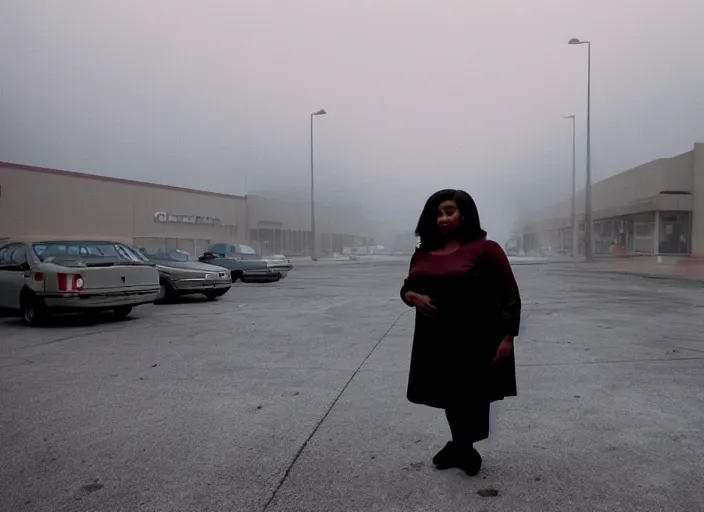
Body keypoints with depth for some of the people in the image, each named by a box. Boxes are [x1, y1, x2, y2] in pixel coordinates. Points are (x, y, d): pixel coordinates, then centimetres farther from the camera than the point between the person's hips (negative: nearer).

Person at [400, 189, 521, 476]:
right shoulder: (424, 253, 4)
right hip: (436, 340, 5)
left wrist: (508, 337, -14)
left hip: (476, 341, -5)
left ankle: (462, 448, 35)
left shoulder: (485, 249, -11)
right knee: (450, 397, 19)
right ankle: (462, 447, 42)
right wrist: (414, 297, -9)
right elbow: (406, 288, 14)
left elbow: (510, 296, -10)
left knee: (472, 398, 11)